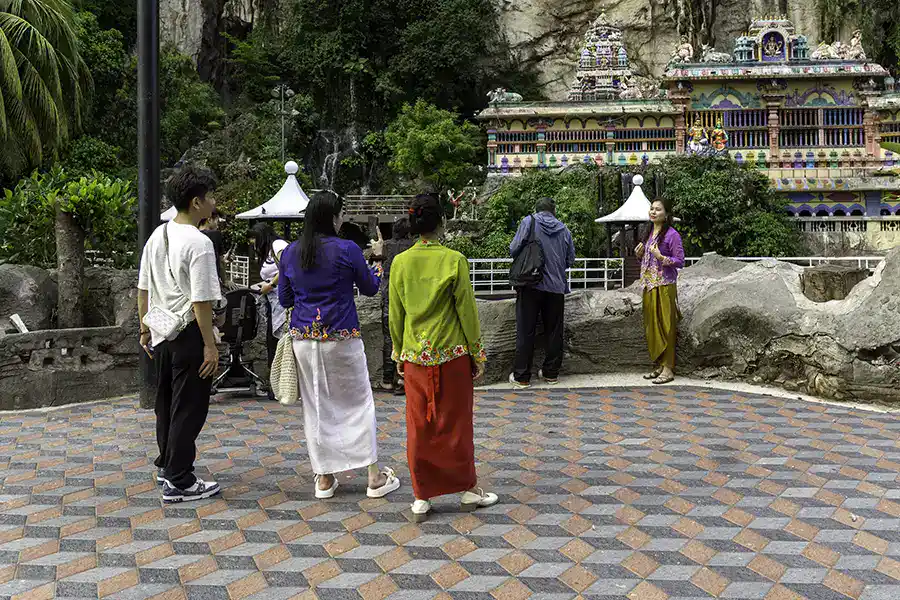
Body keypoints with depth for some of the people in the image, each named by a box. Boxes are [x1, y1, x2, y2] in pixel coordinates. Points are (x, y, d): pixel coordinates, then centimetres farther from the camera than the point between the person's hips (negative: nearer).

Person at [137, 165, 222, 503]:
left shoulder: (157, 236, 7)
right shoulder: (199, 243, -19)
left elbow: (143, 289, 13)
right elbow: (201, 301, -20)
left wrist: (145, 329, 22)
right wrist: (210, 346, -16)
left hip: (161, 333, 8)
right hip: (188, 334, -8)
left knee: (166, 400, 21)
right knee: (188, 408, 1)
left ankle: (167, 465, 38)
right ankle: (179, 482, 7)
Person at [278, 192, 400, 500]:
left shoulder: (290, 252, 2)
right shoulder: (347, 250, -10)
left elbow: (284, 299, 10)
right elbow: (370, 288, 4)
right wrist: (378, 261, 22)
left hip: (304, 338, 4)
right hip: (341, 338, -4)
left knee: (315, 407, 11)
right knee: (358, 402, 7)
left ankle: (324, 479, 14)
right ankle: (375, 477, 9)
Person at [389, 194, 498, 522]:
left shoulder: (400, 263, -2)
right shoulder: (454, 260, -11)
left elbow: (396, 314, 5)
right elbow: (467, 311, -7)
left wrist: (399, 355, 16)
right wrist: (477, 353, 3)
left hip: (414, 356, 3)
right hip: (452, 355, -2)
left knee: (418, 427, 9)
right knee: (456, 424, 10)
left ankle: (421, 498, 14)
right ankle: (468, 489, 21)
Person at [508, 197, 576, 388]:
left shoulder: (529, 221, 0)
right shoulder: (563, 229, 9)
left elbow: (514, 249, -6)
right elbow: (570, 260, 13)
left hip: (531, 285, -3)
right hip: (556, 286, 3)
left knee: (525, 331, 0)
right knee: (554, 331, 12)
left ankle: (521, 376, 1)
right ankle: (551, 373, 18)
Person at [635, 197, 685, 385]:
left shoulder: (672, 234, -9)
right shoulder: (650, 233, 15)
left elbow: (680, 261, -11)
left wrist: (661, 257, -24)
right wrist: (640, 255, 4)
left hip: (664, 286, -8)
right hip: (649, 285, 8)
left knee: (665, 326, -7)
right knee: (652, 326, 10)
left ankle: (668, 369, -3)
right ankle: (659, 366, 17)